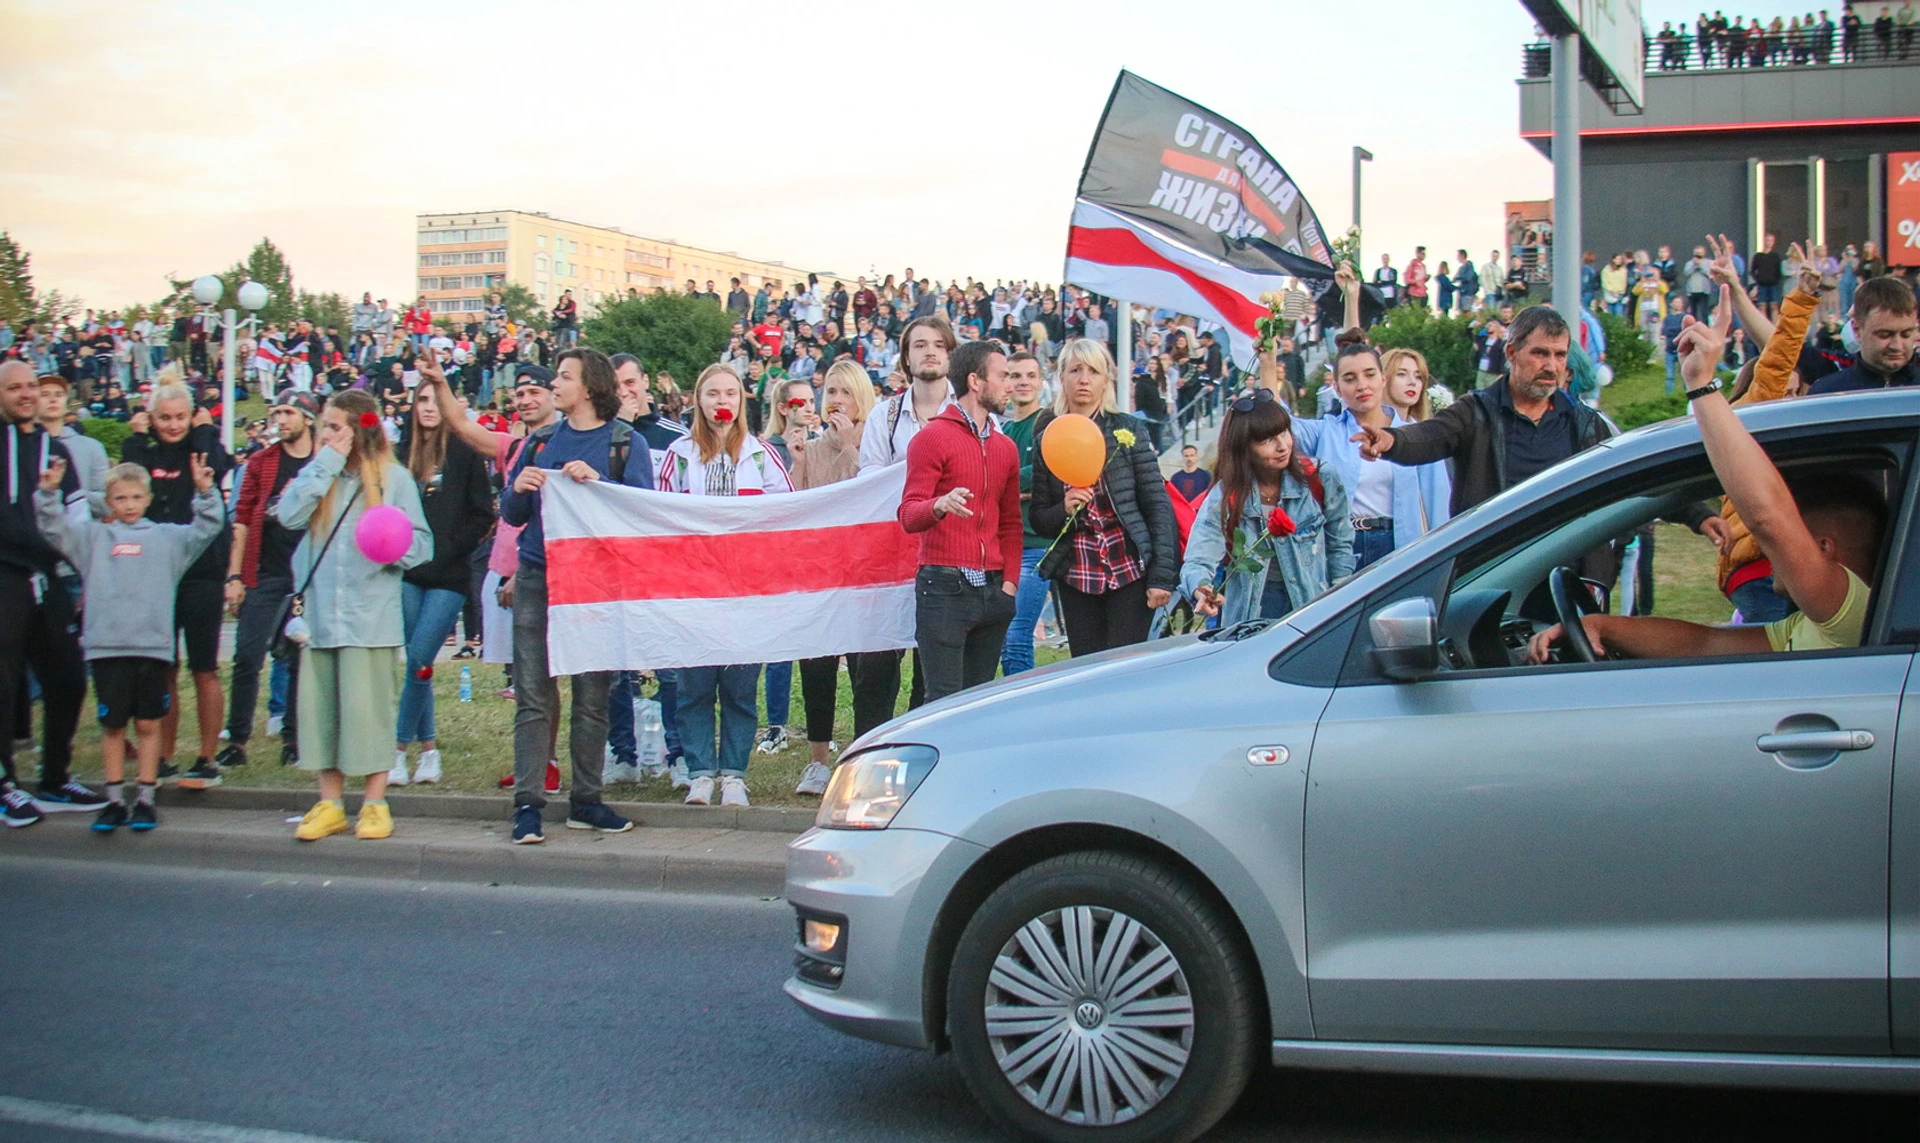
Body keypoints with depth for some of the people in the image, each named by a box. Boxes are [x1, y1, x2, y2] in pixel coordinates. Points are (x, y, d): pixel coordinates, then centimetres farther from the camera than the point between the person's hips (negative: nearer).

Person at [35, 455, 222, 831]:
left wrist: (206, 494, -8)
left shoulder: (166, 537, 11)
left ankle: (145, 800, 13)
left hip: (154, 645, 0)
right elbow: (56, 529, 4)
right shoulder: (94, 536, 12)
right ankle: (114, 800, 14)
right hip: (106, 645, 0)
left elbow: (206, 529, 6)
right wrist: (49, 493, -10)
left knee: (148, 724, 5)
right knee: (112, 725, 6)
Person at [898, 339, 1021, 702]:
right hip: (945, 587, -6)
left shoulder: (1005, 447, 18)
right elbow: (909, 516, -10)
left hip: (992, 590, 6)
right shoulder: (934, 437, -3)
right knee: (945, 700, -9)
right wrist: (940, 506, -32)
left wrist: (1009, 580, 7)